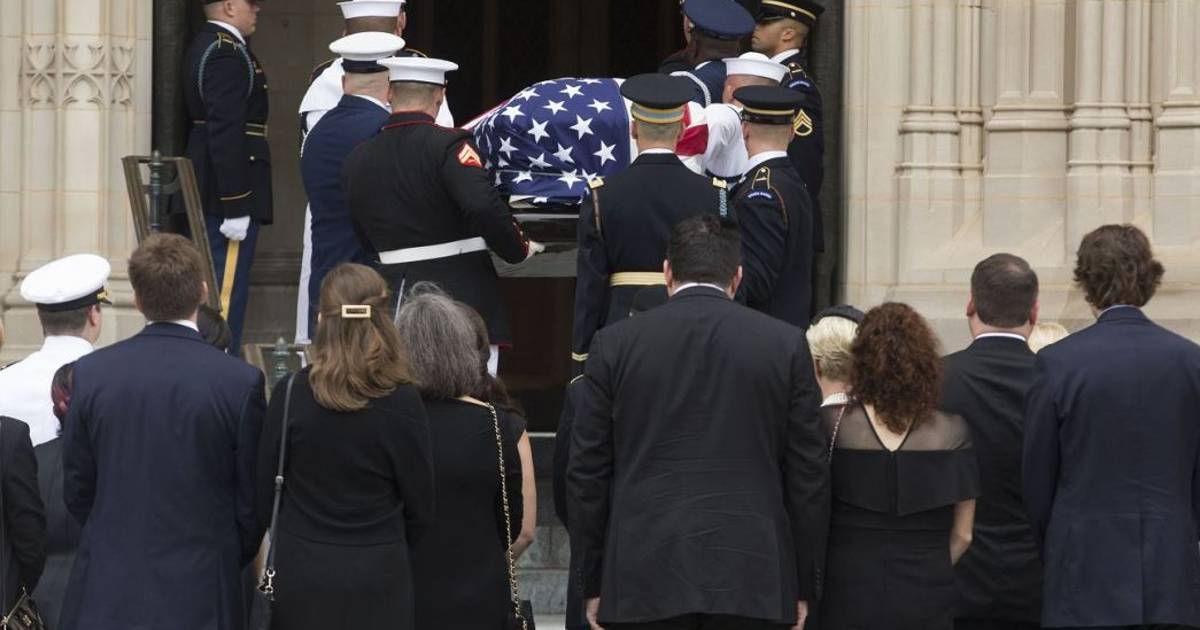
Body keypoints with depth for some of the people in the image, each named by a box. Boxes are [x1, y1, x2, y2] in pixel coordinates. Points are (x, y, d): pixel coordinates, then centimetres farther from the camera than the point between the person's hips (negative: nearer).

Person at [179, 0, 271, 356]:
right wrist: (236, 206, -23)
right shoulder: (227, 53, -17)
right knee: (227, 295, -7)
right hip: (227, 195, -10)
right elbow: (226, 134, -23)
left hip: (207, 193, 10)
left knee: (215, 291, 15)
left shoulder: (205, 47, 15)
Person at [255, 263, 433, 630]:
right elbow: (420, 507, -2)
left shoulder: (290, 394, -6)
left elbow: (263, 497, 1)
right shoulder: (402, 402, -10)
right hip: (378, 579, -1)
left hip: (301, 576, 1)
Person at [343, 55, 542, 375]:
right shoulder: (448, 145, -11)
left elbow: (365, 234, 12)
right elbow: (484, 206, -24)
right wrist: (519, 249, -9)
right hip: (464, 299, -5)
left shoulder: (356, 160, 7)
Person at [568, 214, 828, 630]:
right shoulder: (785, 345, 4)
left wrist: (593, 585, 11)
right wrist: (802, 588, 11)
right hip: (753, 581, 0)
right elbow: (809, 475, 5)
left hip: (643, 580, 0)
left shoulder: (615, 344, 4)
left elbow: (586, 473, 5)